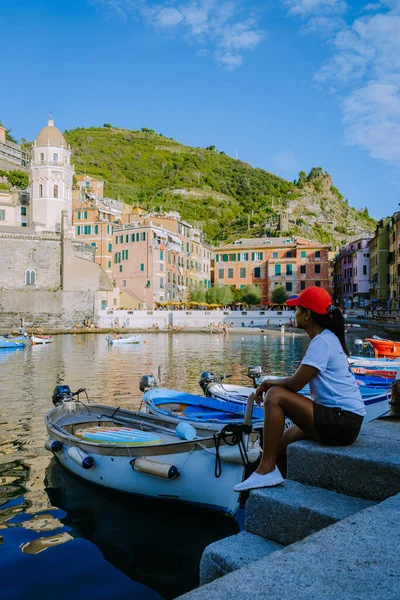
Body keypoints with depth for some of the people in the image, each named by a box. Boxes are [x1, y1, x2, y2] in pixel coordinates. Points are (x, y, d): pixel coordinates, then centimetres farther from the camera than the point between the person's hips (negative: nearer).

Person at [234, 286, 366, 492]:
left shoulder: (322, 342, -16)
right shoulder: (328, 338, 14)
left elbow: (295, 384, -20)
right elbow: (300, 380, 17)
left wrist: (268, 383, -3)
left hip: (341, 422, -10)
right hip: (338, 419, 10)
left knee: (275, 396, -20)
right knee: (280, 444, 14)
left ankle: (266, 470, -16)